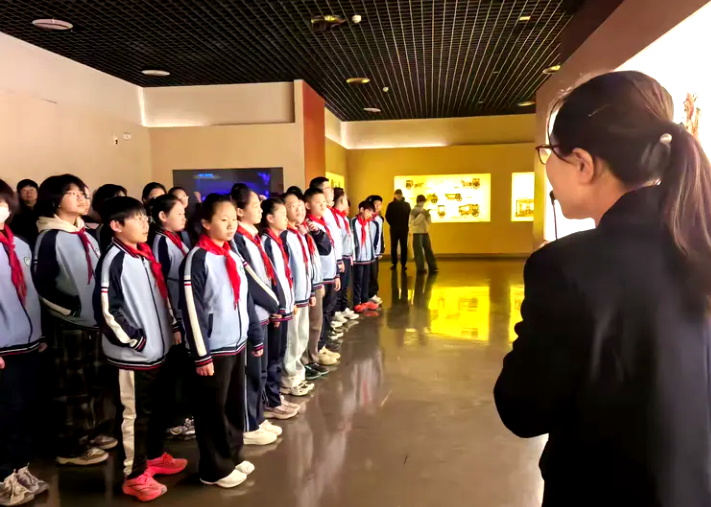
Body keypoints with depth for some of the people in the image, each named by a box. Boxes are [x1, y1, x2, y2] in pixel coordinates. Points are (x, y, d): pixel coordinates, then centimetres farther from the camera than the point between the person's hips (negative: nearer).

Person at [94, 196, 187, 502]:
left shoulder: (145, 255, 9)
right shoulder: (114, 260, -16)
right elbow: (105, 308, -20)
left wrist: (174, 326, 12)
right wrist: (132, 339, -15)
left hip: (159, 347, 8)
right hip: (133, 354, -8)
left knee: (158, 408, 20)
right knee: (136, 414, 5)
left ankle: (155, 456, 39)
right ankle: (135, 475, 20)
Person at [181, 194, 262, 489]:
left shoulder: (234, 256, 10)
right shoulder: (198, 258, -13)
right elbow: (192, 309, -17)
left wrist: (256, 337, 13)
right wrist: (201, 354, -17)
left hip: (238, 344, 7)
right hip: (214, 349, -7)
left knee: (235, 405, 18)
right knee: (214, 410, 7)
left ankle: (233, 456, 34)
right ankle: (214, 469, 22)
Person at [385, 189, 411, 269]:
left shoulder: (406, 204, 4)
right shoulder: (391, 205, 2)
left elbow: (410, 215, 3)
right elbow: (387, 216, 1)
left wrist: (407, 226, -3)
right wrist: (392, 224, -3)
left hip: (404, 229, 0)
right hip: (394, 229, 0)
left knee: (404, 247, 2)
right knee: (393, 247, 2)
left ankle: (403, 264, 7)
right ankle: (394, 263, 11)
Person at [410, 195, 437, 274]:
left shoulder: (424, 210, 10)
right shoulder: (413, 211, -5)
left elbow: (430, 222, 10)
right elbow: (413, 223, -16)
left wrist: (428, 215, -7)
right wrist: (421, 215, -19)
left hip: (425, 233, 5)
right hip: (417, 233, -5)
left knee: (428, 250, 6)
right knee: (419, 251, -3)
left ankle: (432, 267, 10)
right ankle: (420, 268, 1)